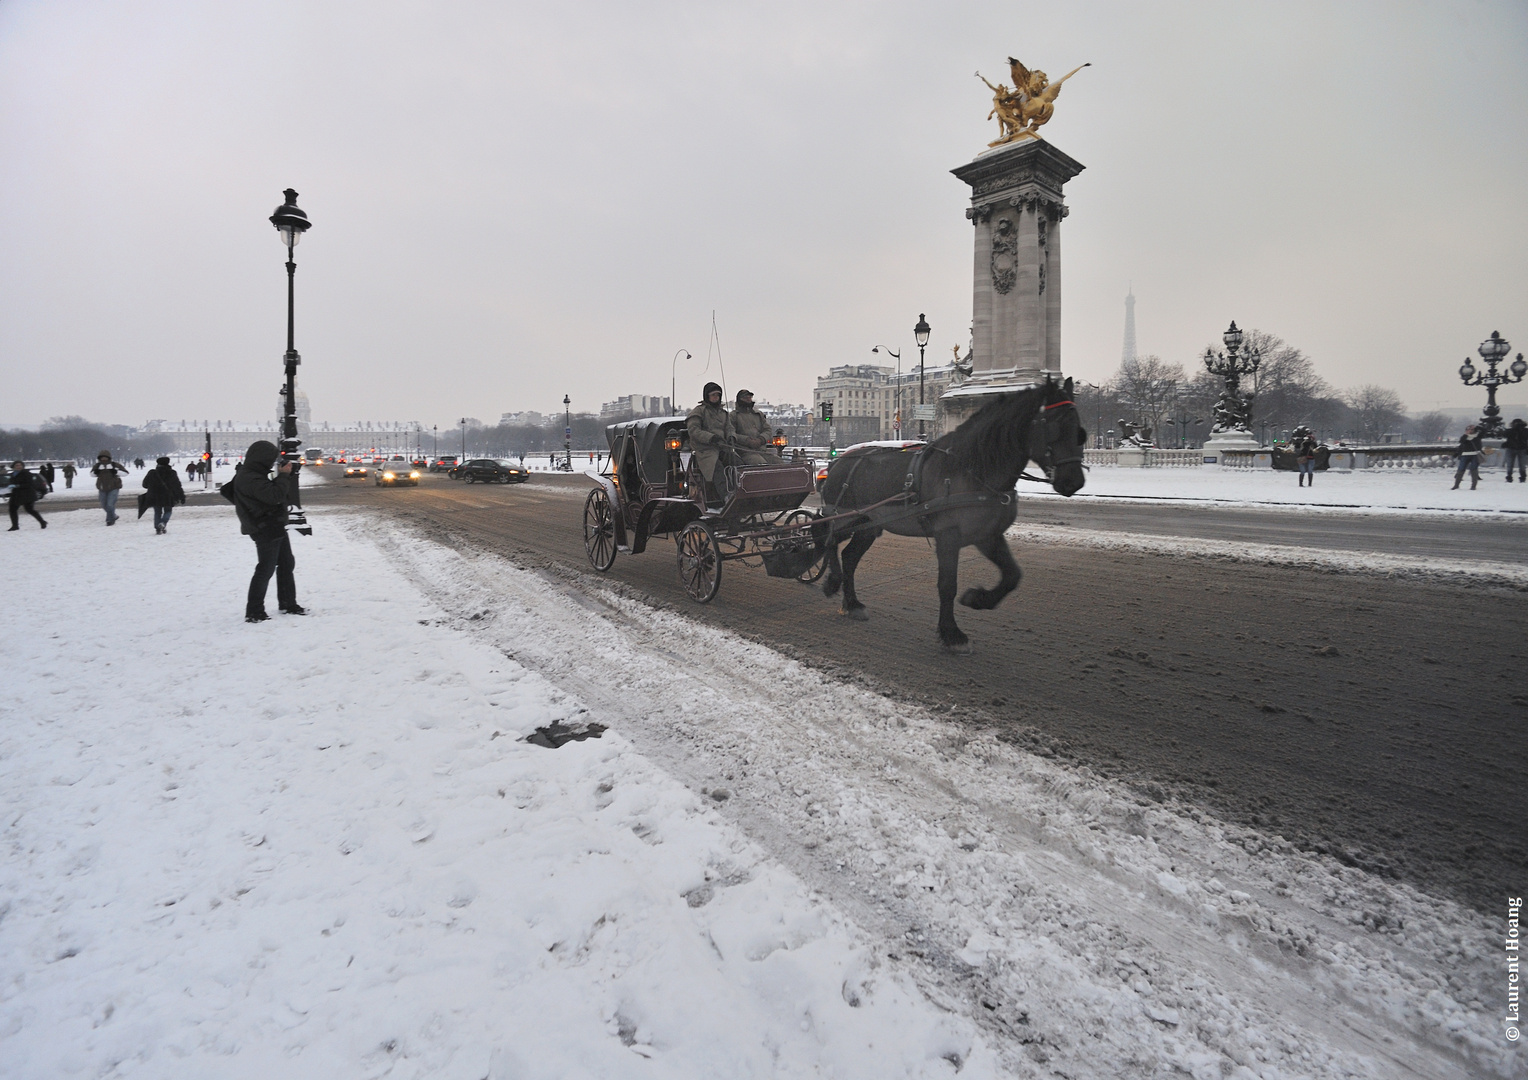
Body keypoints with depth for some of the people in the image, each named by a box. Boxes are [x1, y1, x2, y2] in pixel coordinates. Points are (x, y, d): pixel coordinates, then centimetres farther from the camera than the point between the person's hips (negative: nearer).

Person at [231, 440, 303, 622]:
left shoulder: (255, 474, 10)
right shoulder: (250, 478, -22)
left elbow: (271, 491, 18)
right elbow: (274, 496, -30)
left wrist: (281, 474, 6)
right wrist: (283, 475, -18)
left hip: (275, 527, 11)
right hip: (266, 530, -11)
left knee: (287, 564, 17)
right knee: (266, 570, -5)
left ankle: (288, 604, 27)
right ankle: (254, 612, 2)